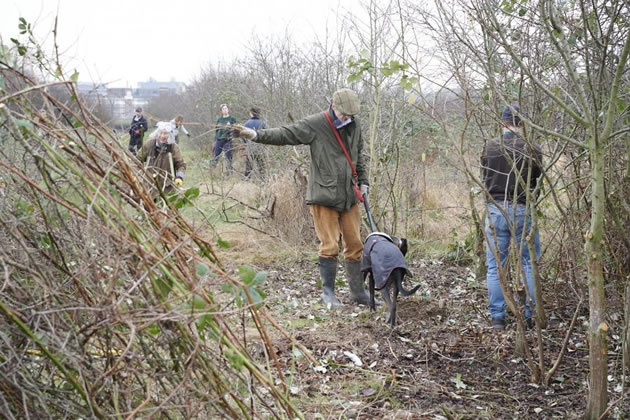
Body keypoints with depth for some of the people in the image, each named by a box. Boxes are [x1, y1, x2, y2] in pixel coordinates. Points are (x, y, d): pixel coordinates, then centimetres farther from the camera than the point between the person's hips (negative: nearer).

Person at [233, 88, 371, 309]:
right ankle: (328, 292, 11)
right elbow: (285, 134, -12)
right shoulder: (315, 124, -9)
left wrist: (363, 181, 18)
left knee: (355, 245, 9)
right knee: (329, 247, -4)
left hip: (349, 196, 6)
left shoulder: (354, 125, 9)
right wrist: (255, 135, -24)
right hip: (324, 196, -5)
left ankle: (358, 292, 21)